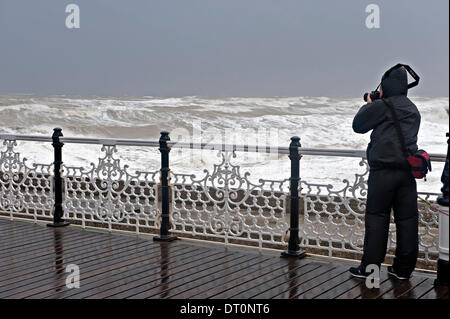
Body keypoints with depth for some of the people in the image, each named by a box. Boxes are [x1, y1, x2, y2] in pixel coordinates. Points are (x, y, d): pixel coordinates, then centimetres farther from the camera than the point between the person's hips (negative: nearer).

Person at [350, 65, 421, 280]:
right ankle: (403, 268, 12)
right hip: (408, 169, 6)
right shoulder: (413, 110, 16)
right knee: (407, 218, 6)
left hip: (384, 168, -6)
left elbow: (358, 125, 3)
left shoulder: (381, 106, -6)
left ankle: (369, 267, 2)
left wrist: (368, 105, 20)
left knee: (376, 217, 0)